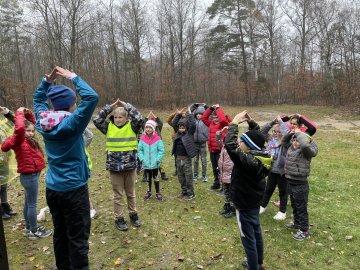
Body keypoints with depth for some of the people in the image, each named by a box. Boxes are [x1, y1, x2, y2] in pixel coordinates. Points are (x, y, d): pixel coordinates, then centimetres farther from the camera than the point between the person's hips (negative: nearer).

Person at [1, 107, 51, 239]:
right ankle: (34, 231, 13)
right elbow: (19, 128, -36)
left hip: (32, 175, 9)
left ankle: (29, 228, 31)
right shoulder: (19, 141, -14)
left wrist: (29, 113, 5)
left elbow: (32, 122, 22)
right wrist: (20, 113, -22)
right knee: (32, 204, 2)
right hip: (29, 176, -9)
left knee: (28, 203, 18)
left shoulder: (28, 139, 8)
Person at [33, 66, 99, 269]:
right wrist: (73, 77, -13)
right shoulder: (72, 123, -18)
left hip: (52, 189, 7)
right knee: (77, 238, 4)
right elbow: (92, 97, -23)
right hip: (73, 189, -7)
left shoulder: (44, 121, 1)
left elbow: (38, 98, 19)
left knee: (60, 234, 18)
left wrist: (48, 80, 8)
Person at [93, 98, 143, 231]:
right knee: (118, 194, 11)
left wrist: (126, 105, -15)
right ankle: (119, 219, 24)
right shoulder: (109, 127, 0)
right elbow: (96, 119, -9)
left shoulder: (131, 127, -3)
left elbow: (140, 119, -20)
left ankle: (133, 214, 34)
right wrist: (111, 106, -10)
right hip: (114, 166, 0)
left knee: (131, 193, 17)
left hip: (130, 166, 0)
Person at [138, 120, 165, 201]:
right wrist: (142, 158, -9)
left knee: (155, 178, 12)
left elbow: (161, 151, -8)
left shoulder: (157, 139, -10)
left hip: (155, 164, -2)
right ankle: (149, 192, 34)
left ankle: (158, 193, 26)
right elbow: (140, 150, 1)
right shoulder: (142, 139, -4)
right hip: (146, 164, 2)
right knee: (148, 178, 18)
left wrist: (158, 159, -15)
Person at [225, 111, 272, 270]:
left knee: (248, 239, 8)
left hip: (245, 206, -9)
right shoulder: (262, 157, -7)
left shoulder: (247, 159, -31)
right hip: (254, 202, 9)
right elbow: (258, 138, 12)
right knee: (256, 233, 24)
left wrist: (235, 122, -27)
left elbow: (229, 144, -37)